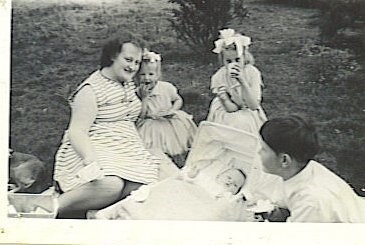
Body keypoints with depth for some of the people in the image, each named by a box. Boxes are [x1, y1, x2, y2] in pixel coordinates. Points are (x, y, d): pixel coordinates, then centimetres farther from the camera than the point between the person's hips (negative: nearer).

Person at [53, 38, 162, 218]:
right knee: (110, 185, -39)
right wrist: (90, 160, -36)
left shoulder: (129, 85, 18)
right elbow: (77, 131, -19)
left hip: (127, 152, 8)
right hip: (95, 150, -8)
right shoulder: (92, 89, -9)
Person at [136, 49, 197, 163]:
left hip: (170, 120, 2)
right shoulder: (139, 92, -7)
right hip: (151, 124, -2)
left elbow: (178, 100, 7)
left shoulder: (166, 87, -6)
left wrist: (172, 110, -12)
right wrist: (144, 97, -20)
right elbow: (141, 115, -12)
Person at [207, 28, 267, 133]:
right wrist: (224, 98, -38)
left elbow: (254, 106, -23)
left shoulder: (252, 72, -16)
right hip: (227, 116, 0)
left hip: (249, 115, 0)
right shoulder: (218, 77, -15)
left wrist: (242, 81, -34)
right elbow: (231, 109, -15)